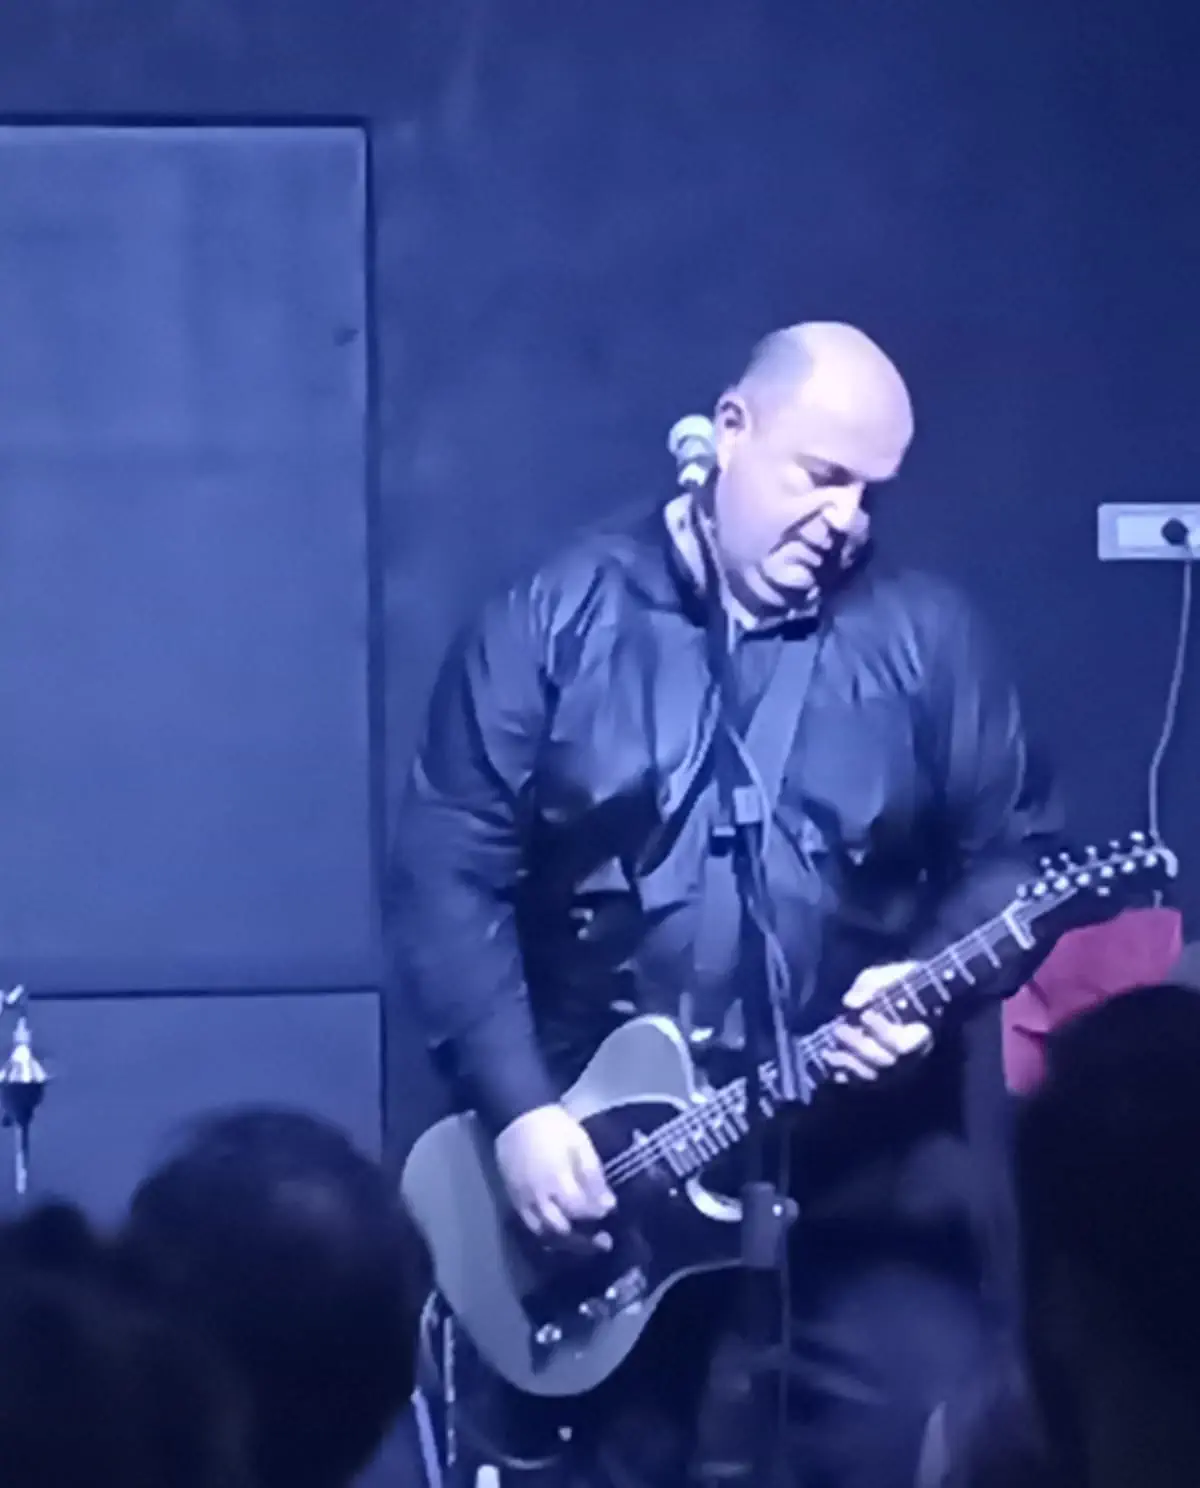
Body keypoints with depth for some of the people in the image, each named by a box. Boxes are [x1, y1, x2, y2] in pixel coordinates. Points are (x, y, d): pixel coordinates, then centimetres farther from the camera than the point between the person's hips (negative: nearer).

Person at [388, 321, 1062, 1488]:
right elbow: (446, 872, -4)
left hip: (865, 1153, 1)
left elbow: (1010, 850, 8)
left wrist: (929, 981, -13)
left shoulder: (926, 639, 5)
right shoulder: (552, 622, -1)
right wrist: (517, 1109, -12)